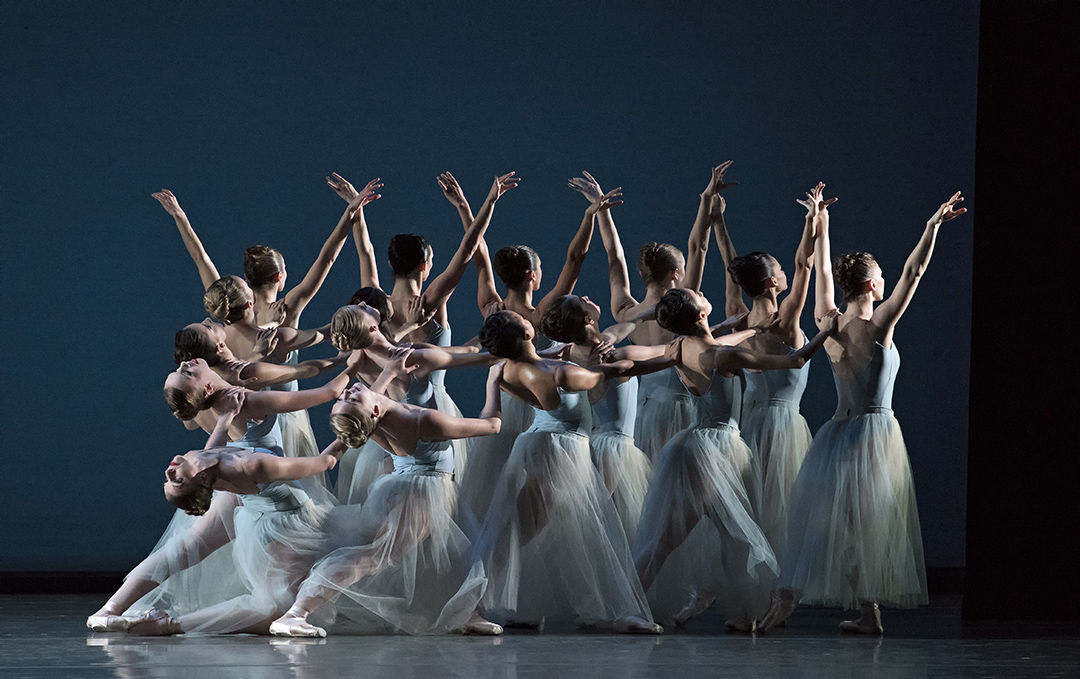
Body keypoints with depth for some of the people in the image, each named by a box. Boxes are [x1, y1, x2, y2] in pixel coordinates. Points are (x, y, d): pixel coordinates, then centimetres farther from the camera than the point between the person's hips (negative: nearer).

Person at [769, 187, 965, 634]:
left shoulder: (829, 324, 1)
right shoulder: (877, 327, -14)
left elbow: (823, 274, 15)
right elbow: (913, 273, -15)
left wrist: (820, 224, 25)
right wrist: (933, 227, -12)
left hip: (837, 432, 5)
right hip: (875, 431, -5)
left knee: (816, 518, 6)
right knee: (866, 525, -2)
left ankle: (786, 602, 0)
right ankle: (868, 612, -1)